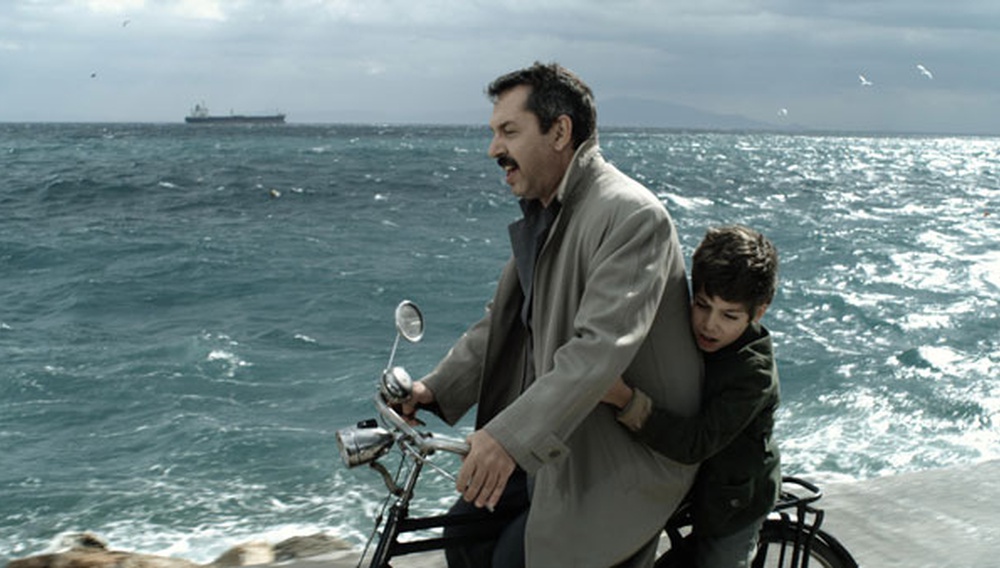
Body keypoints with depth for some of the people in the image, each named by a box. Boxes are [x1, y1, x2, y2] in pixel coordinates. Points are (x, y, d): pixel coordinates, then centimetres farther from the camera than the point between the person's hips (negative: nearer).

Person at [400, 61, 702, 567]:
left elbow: (601, 346, -33)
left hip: (625, 455, -8)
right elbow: (500, 320, 10)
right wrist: (435, 389, -2)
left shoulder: (632, 215, -23)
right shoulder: (541, 214, 7)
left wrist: (510, 436, -38)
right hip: (562, 438, 8)